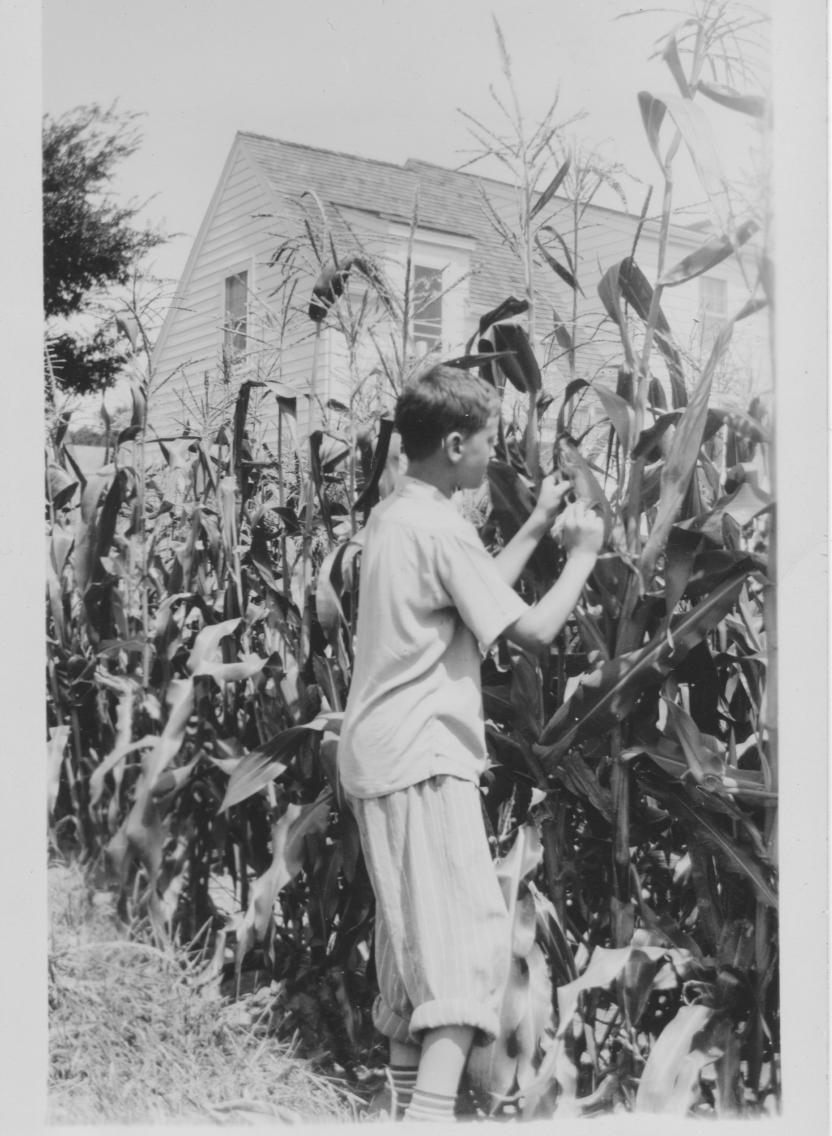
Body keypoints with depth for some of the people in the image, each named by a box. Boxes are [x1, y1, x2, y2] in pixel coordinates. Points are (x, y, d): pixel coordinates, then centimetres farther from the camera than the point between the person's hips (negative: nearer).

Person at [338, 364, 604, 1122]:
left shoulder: (392, 515, 14)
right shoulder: (441, 527, -15)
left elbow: (477, 596, 22)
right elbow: (533, 631, -15)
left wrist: (536, 528, 21)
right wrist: (582, 555, 0)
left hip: (378, 757, 10)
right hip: (424, 756, -10)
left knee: (413, 938, 16)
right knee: (469, 935, -12)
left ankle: (407, 1099, 25)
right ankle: (432, 1110, -20)